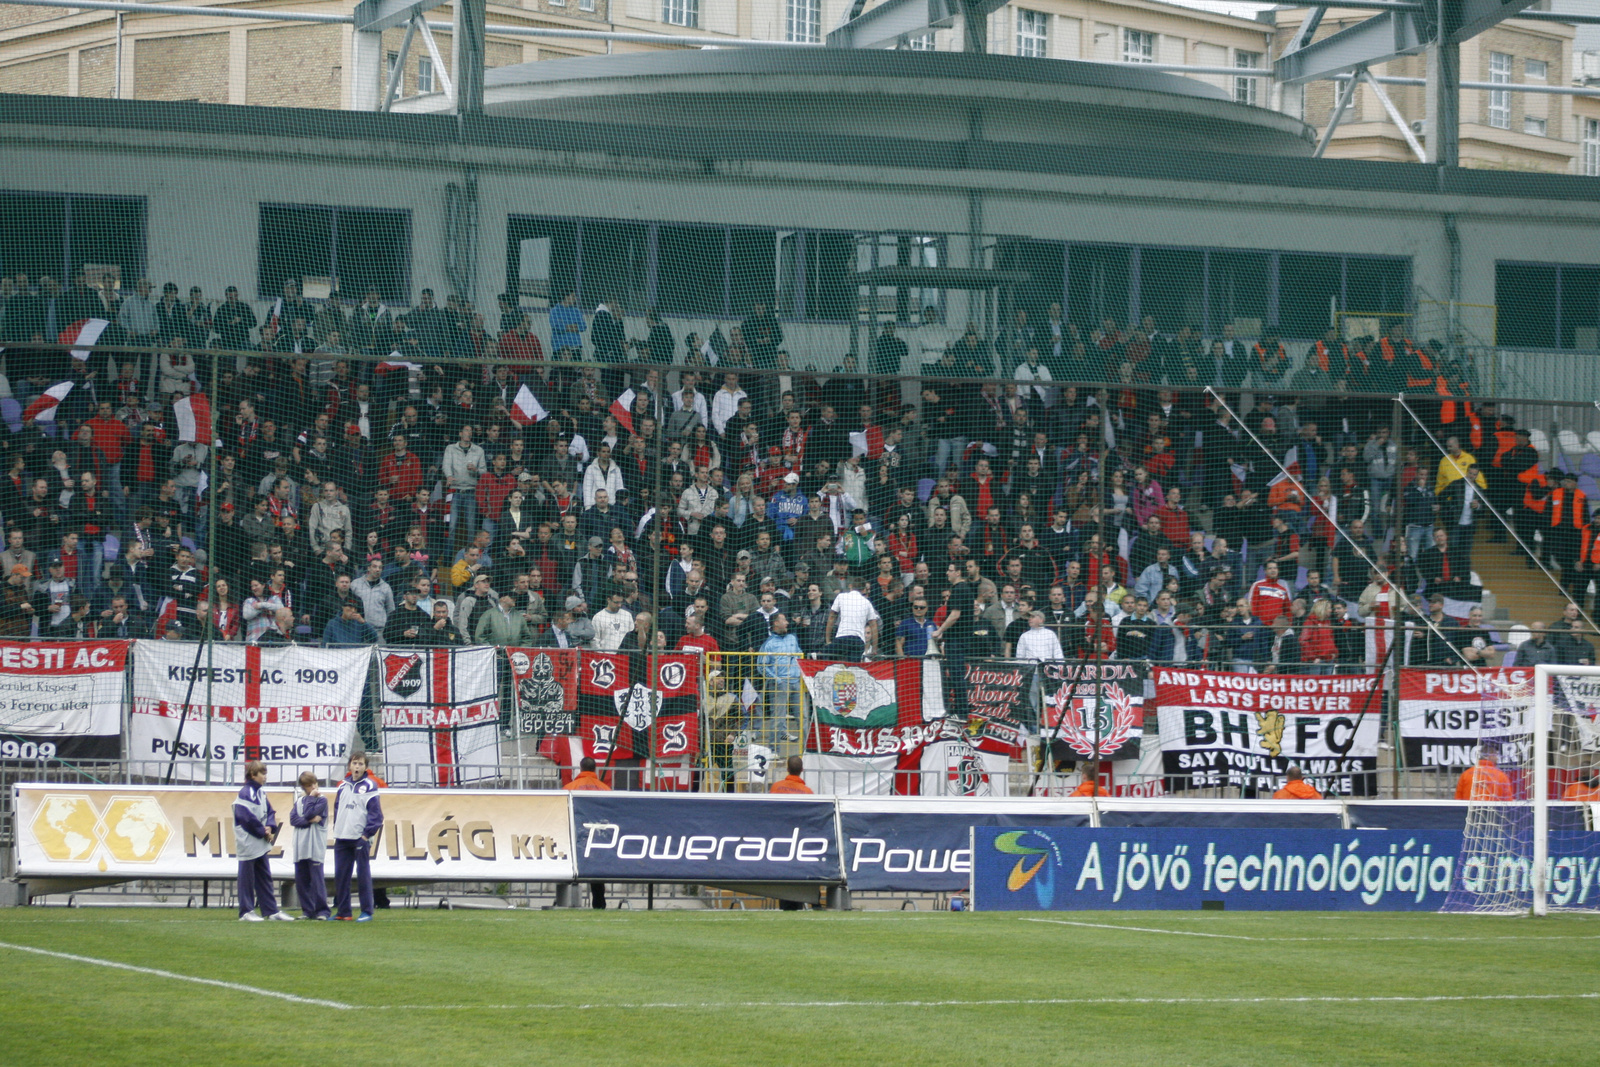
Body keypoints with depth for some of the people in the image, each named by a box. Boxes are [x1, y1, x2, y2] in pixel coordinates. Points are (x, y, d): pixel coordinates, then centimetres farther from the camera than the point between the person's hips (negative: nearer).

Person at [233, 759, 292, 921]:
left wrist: (270, 827, -5)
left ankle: (271, 910, 16)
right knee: (247, 878, -2)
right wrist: (263, 831, -13)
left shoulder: (261, 793, 12)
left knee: (265, 877, 12)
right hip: (248, 844, -9)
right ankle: (246, 912, 3)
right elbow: (248, 817, -21)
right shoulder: (245, 793, -15)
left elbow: (270, 812, 15)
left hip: (260, 844, 9)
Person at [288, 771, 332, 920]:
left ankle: (322, 911, -5)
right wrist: (309, 820, -11)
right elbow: (293, 819, 2)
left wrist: (311, 798, -1)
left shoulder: (322, 800, 1)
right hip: (300, 847, 5)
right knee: (301, 880, 6)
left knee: (317, 880, -8)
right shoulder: (299, 801, 14)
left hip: (315, 846, -5)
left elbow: (309, 813, -11)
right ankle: (308, 911, 13)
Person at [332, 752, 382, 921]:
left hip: (361, 838, -6)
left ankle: (367, 912, 0)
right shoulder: (343, 786, 13)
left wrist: (368, 833, -12)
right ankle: (342, 911, 12)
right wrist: (336, 830, 9)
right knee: (341, 876, 6)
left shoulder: (369, 786, -3)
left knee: (363, 875, -4)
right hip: (342, 838, 6)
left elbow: (375, 812, -6)